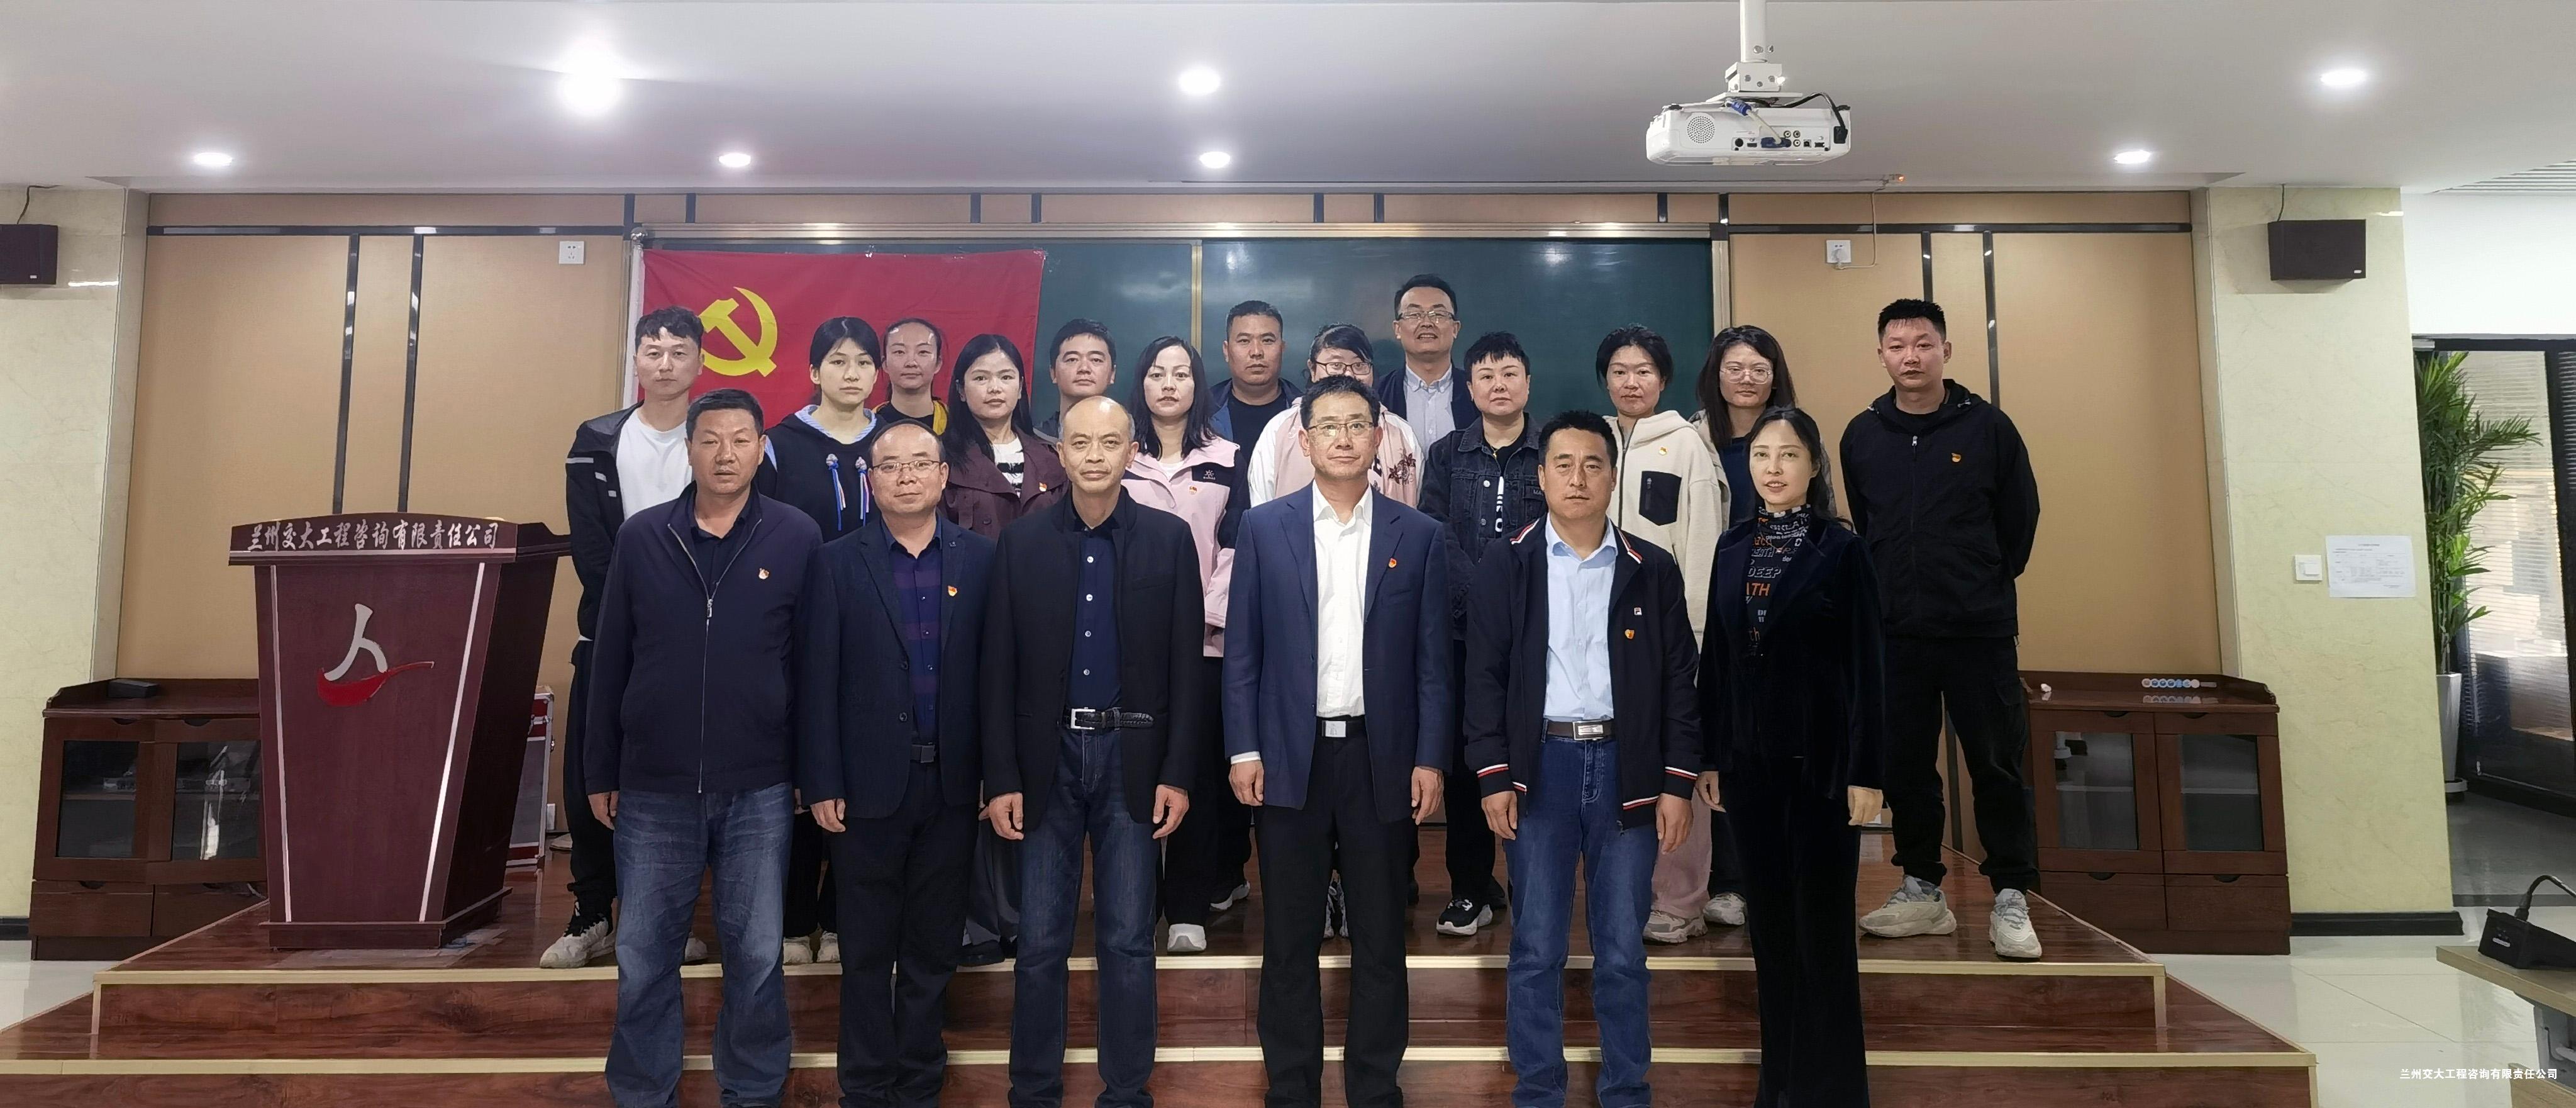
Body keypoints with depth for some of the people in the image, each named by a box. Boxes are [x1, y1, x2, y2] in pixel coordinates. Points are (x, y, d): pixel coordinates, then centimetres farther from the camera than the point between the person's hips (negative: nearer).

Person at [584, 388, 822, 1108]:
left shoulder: (797, 537, -3)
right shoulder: (641, 537, 2)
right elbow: (611, 660, 6)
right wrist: (600, 771, 6)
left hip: (759, 787, -1)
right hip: (654, 786, 2)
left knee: (756, 952, 9)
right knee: (644, 954, 12)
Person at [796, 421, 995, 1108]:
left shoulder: (981, 559, 2)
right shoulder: (837, 563, -1)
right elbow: (816, 681, -3)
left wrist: (998, 772, -3)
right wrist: (821, 784, -7)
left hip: (951, 785, 1)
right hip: (869, 784, -1)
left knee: (933, 947, 14)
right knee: (868, 949, 12)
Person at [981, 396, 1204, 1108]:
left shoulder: (1169, 539, 0)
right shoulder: (1021, 541, 2)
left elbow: (1185, 667, -1)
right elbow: (999, 669, 1)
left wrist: (1178, 773, -5)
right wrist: (1001, 778, -3)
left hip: (1132, 758, -1)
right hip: (1047, 758, 1)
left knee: (1128, 941, 7)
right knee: (1039, 942, 8)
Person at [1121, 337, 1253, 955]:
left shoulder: (1225, 460, 7)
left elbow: (1236, 547, 2)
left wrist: (1210, 614, -9)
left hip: (1208, 636, 0)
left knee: (1199, 767, -1)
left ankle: (1190, 907, 6)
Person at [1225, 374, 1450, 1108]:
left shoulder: (1417, 535, 4)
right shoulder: (1263, 528, 4)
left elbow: (1433, 659, 3)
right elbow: (1242, 651, 2)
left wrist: (1430, 758, -3)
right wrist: (1243, 750, -4)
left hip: (1382, 757, 0)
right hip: (1290, 755, 0)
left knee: (1381, 936, 10)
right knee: (1289, 937, 9)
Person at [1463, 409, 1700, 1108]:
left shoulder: (1652, 571, 5)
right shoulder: (1505, 566, 1)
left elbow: (1680, 681, 5)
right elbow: (1484, 676, -1)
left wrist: (1678, 783, -1)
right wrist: (1493, 776, -7)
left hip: (1626, 767, 1)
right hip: (1540, 766, -1)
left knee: (1623, 950, 8)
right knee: (1536, 948, 6)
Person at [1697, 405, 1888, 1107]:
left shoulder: (1841, 550, -5)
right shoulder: (1732, 549, 8)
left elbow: (1865, 667, -7)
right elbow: (1716, 660, 8)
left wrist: (1866, 771, -11)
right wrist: (1709, 757, 6)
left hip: (1820, 758, -4)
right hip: (1749, 759, 4)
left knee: (1822, 926, 3)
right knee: (1770, 923, 12)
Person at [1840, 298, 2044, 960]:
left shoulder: (1988, 426, -1)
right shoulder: (1862, 436, 5)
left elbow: (2021, 516, 6)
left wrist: (1987, 584, 10)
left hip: (1980, 631, -2)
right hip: (1895, 633, 3)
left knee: (1996, 766, 1)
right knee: (1905, 767, 8)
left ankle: (2012, 900, 12)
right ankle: (1922, 892, 20)